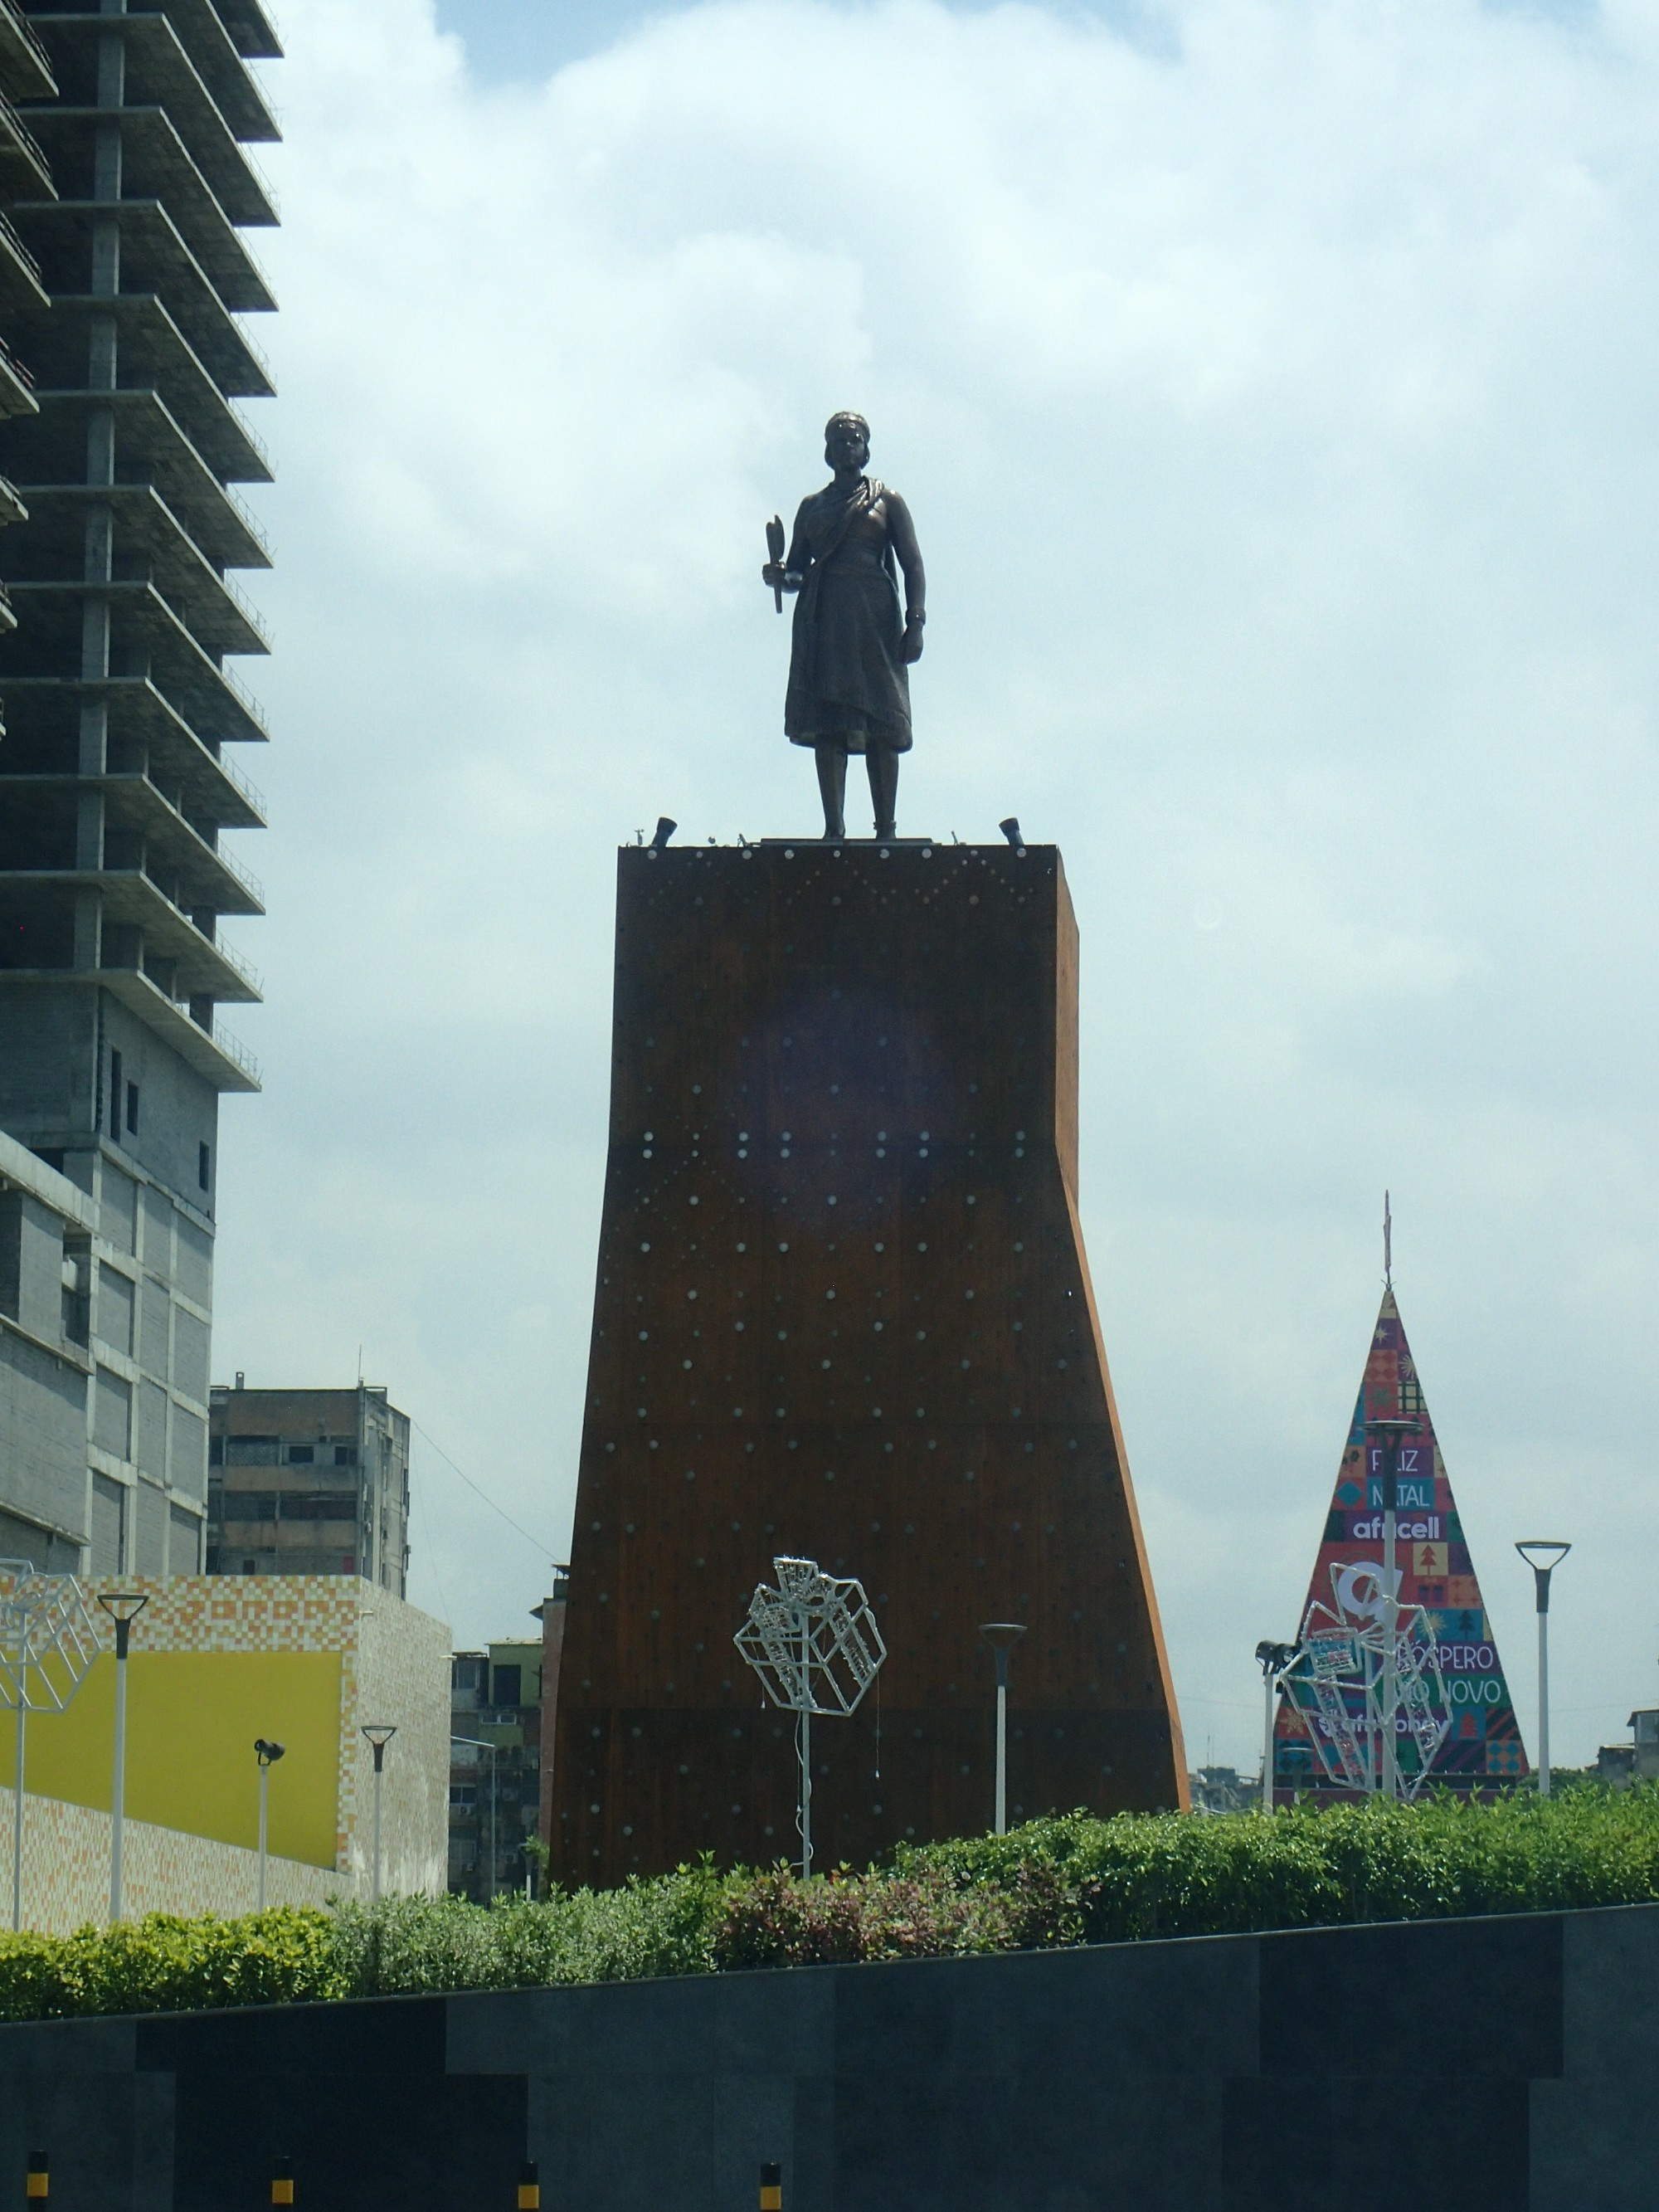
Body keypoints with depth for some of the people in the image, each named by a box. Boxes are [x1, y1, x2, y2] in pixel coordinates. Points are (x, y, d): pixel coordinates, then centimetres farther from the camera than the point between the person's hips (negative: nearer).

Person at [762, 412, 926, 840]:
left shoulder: (887, 501, 13)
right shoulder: (812, 507, 21)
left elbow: (913, 566, 6)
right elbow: (796, 571, 21)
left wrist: (915, 623, -7)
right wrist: (777, 576, -4)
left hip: (874, 618, -2)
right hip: (822, 622, 2)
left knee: (880, 724, -7)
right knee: (826, 727, -8)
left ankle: (886, 828, -8)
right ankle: (834, 829, -13)